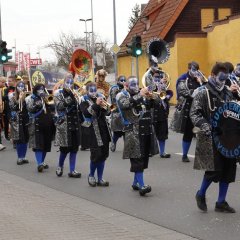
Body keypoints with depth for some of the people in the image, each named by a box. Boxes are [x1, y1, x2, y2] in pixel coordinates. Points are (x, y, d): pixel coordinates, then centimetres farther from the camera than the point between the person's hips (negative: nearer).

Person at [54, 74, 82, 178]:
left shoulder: (74, 94, 12)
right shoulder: (59, 93, 0)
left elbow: (78, 108, 14)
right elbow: (59, 106, -15)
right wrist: (69, 98, -21)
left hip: (75, 124, 4)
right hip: (64, 124, -4)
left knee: (74, 148, 4)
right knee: (65, 148, -3)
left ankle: (72, 170, 10)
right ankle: (60, 166, 22)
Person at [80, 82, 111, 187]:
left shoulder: (100, 97, 11)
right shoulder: (84, 101, 0)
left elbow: (107, 112, 5)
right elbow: (86, 113, -17)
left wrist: (104, 106, -16)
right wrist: (96, 104, -25)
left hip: (103, 129, 5)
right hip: (93, 130, -5)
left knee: (103, 154, 6)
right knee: (96, 154, -11)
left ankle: (100, 179, 14)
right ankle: (91, 175, 12)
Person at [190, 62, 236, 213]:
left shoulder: (228, 94, 11)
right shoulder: (203, 94, -5)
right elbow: (194, 114, -12)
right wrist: (204, 126, -27)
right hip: (211, 137, -6)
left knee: (228, 169, 5)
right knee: (214, 169, -9)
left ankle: (221, 202, 16)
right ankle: (201, 195, 17)